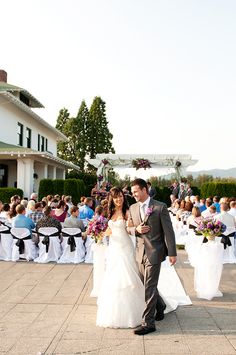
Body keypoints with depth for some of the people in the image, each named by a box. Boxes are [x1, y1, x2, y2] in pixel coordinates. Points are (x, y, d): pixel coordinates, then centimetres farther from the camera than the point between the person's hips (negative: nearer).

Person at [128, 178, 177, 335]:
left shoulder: (160, 207, -9)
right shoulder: (133, 208, 7)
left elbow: (168, 231, -9)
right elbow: (129, 228, 14)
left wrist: (172, 253, -10)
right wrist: (136, 229, -10)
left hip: (155, 252, -6)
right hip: (140, 252, 6)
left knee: (149, 287, -4)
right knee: (147, 285, 18)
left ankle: (148, 323, 6)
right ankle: (160, 306, 44)